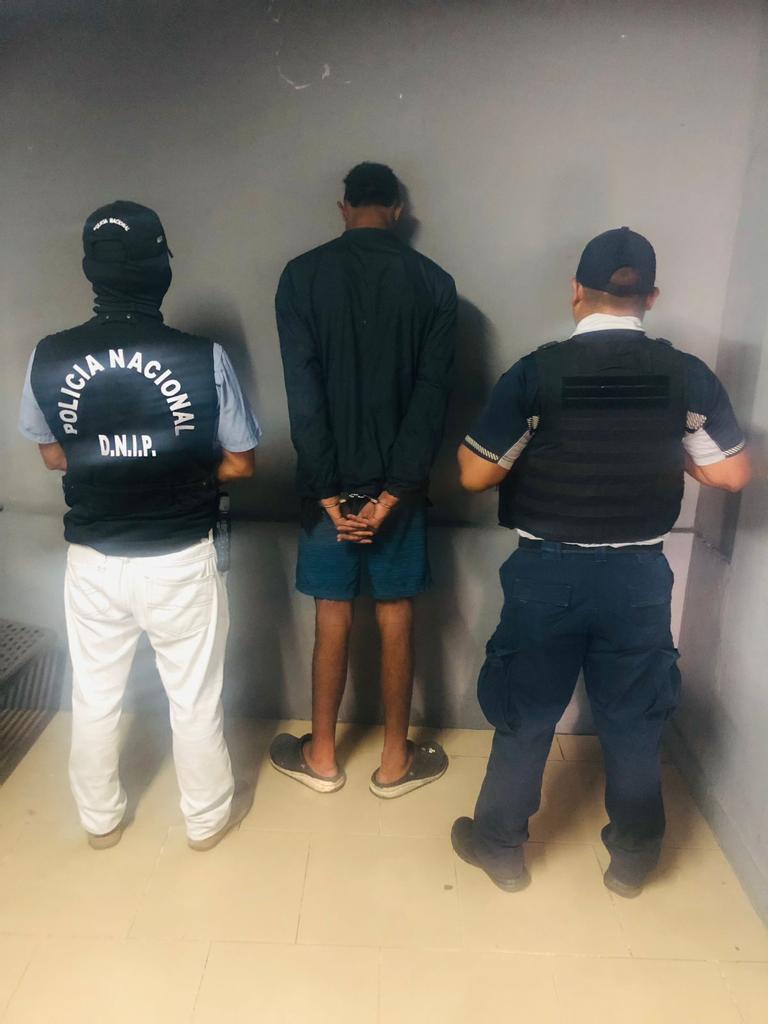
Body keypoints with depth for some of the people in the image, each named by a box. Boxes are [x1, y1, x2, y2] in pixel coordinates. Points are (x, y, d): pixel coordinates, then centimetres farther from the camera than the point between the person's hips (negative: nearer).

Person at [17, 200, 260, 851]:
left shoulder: (49, 358, -9)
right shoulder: (204, 358, -17)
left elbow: (54, 457, 5)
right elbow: (240, 463, -8)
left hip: (93, 560, 3)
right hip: (181, 559, -2)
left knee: (94, 697, 22)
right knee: (195, 698, 17)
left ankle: (101, 817, 43)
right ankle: (208, 816, 37)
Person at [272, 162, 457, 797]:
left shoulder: (303, 275, -2)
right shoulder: (433, 282, 0)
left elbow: (302, 392, -10)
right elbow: (432, 395, -8)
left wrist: (330, 490, -9)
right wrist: (393, 491, -10)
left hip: (330, 480, 0)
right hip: (397, 480, 0)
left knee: (334, 616, 11)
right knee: (396, 618, 10)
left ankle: (321, 756, 25)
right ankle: (396, 761, 23)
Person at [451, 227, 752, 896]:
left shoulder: (537, 372, -13)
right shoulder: (689, 376, -5)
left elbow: (475, 474, -10)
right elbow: (733, 474, 2)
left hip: (549, 571, -2)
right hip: (639, 574, 2)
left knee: (525, 714, 15)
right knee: (635, 720, 19)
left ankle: (501, 846, 33)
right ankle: (632, 860, 37)